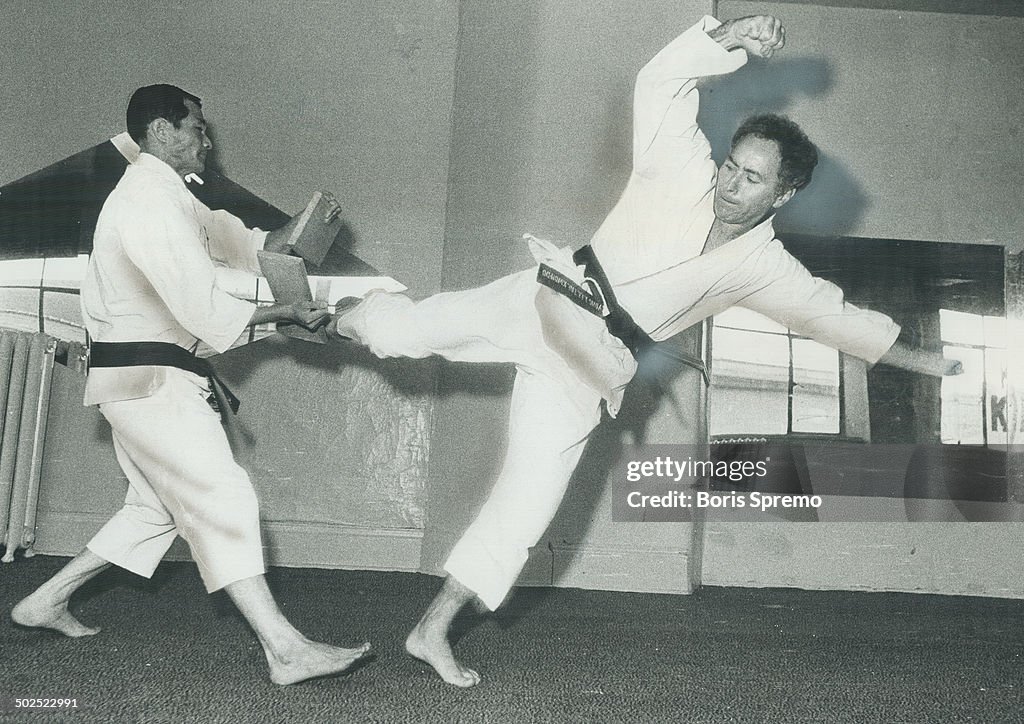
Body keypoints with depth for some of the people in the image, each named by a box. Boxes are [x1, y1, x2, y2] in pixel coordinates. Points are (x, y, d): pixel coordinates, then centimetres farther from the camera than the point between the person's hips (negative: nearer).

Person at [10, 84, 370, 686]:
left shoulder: (170, 195, 16)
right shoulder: (148, 204, -18)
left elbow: (239, 244, 19)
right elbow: (207, 308, -23)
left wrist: (300, 228, 1)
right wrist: (292, 314, -14)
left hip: (140, 378, 11)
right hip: (149, 379, -11)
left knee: (160, 506, 18)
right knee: (221, 500, -12)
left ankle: (46, 602, 28)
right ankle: (287, 652, -11)